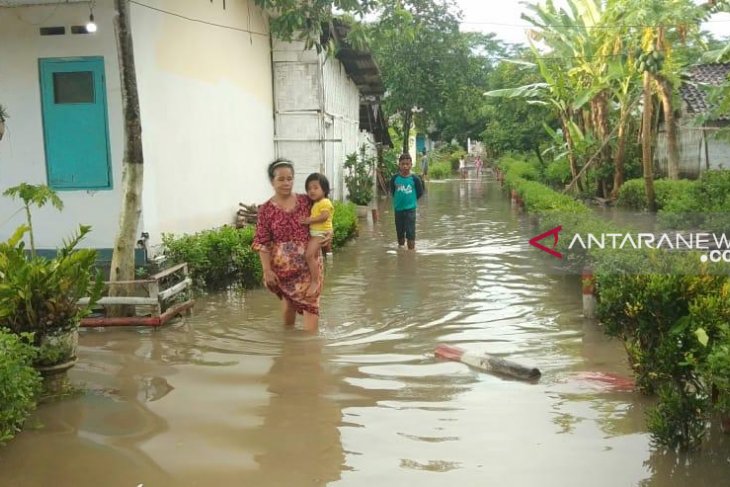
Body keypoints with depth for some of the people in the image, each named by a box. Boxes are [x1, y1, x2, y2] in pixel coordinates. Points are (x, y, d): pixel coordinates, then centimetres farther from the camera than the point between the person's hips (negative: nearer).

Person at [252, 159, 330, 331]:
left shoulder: (306, 201, 0)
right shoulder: (266, 209, -6)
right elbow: (262, 242, -7)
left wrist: (327, 236, -9)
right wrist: (267, 270, -12)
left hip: (309, 263, 1)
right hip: (282, 265, -1)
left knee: (311, 302, -7)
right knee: (289, 298, 16)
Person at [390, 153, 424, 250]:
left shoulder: (415, 179, -9)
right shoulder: (394, 178, -5)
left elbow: (420, 192, 1)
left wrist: (411, 200, 1)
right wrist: (399, 199, 5)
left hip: (410, 208, -2)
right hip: (398, 209, 3)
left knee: (410, 232, -3)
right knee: (399, 231, 16)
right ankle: (400, 248, 33)